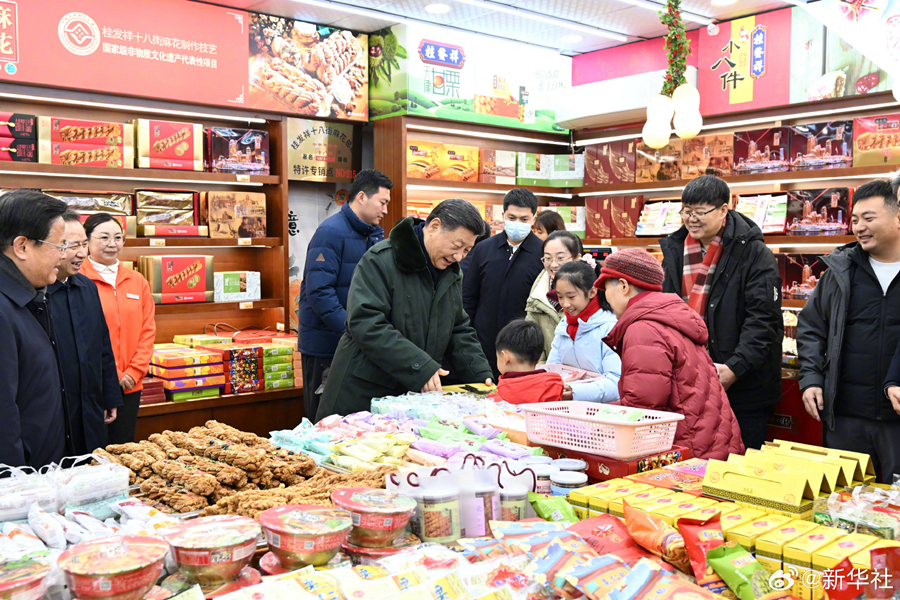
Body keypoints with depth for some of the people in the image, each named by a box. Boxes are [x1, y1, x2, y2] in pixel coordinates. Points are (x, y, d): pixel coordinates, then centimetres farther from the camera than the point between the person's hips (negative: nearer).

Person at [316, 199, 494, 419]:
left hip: (418, 393, 6)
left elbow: (459, 330, 17)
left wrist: (482, 375, 1)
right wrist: (420, 366, -27)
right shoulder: (381, 260, -15)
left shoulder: (452, 273, 10)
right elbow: (365, 324, -24)